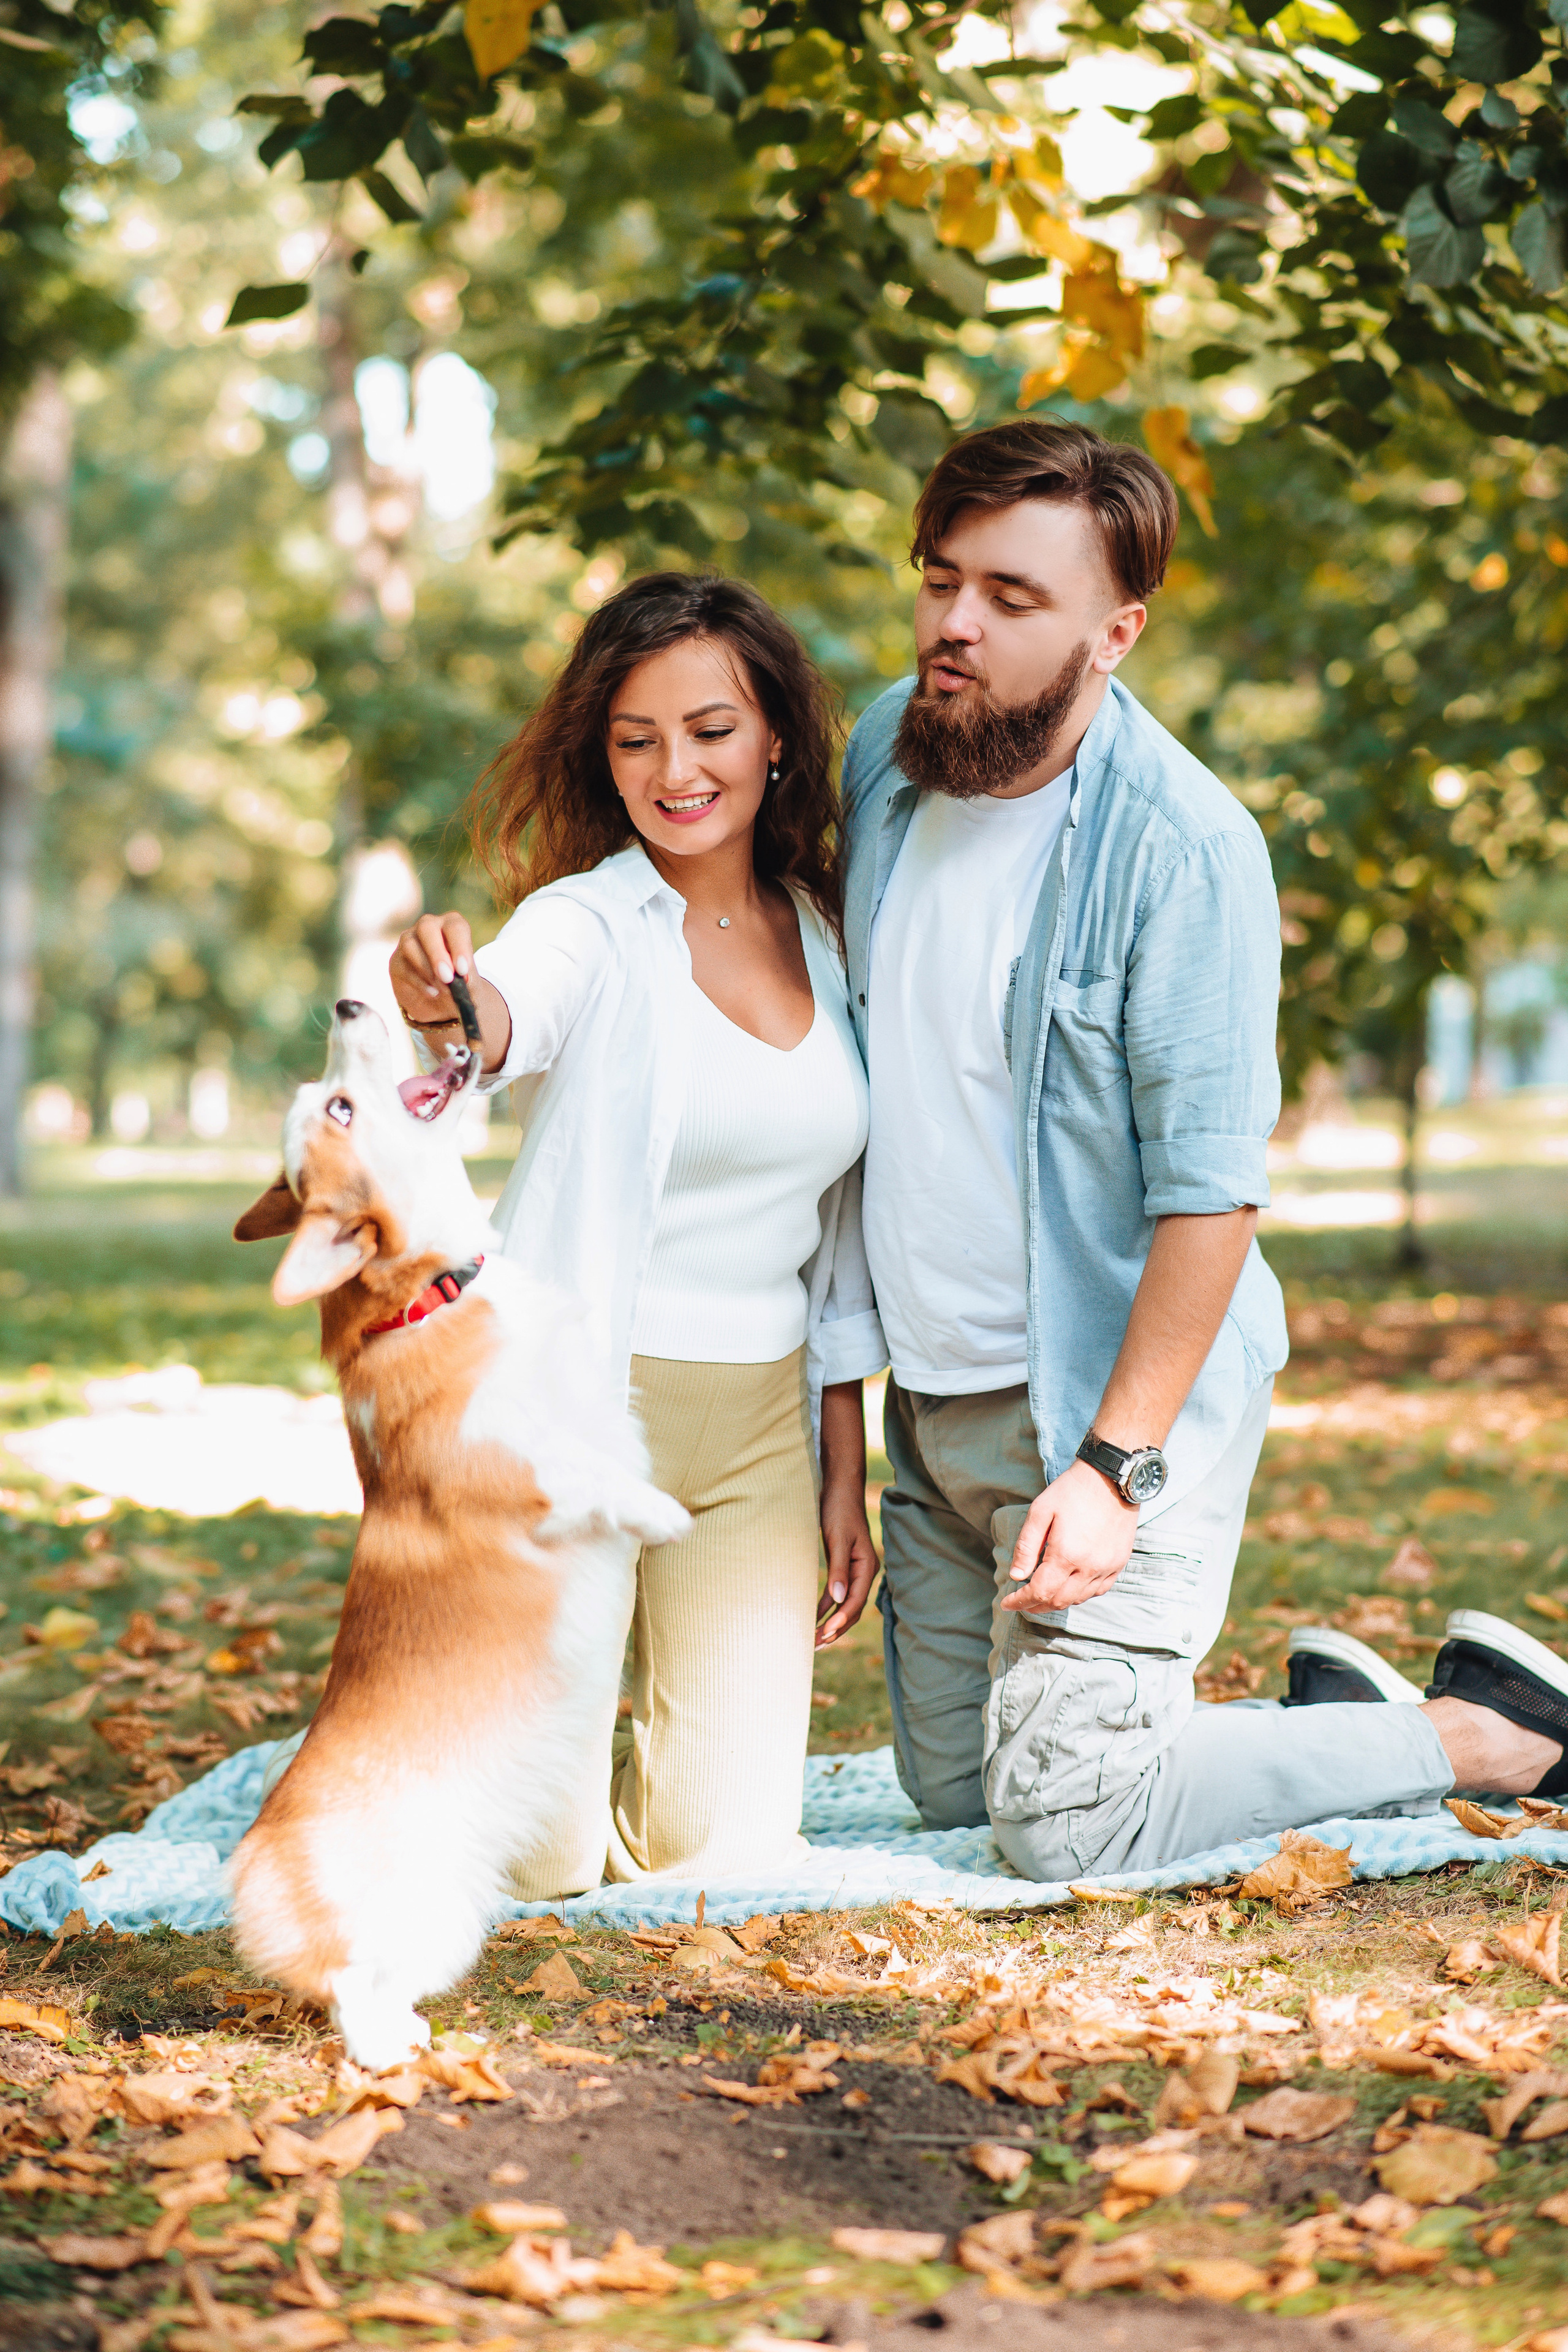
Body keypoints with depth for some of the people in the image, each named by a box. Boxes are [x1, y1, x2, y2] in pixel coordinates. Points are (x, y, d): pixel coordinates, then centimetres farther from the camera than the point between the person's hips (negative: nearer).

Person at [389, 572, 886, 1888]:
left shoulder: (827, 939, 7)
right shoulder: (589, 923, -10)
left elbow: (836, 1234, 13)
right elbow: (517, 1008, -36)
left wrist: (846, 1475, 12)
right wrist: (448, 1005, -60)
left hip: (761, 1423, 4)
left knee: (728, 1848, -2)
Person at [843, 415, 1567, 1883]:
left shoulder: (1184, 846, -20)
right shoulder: (883, 753, 2)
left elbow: (1210, 1191, -20)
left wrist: (1116, 1461, -23)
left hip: (1112, 1390, -7)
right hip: (934, 1396, 7)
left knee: (1063, 1821, -10)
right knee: (951, 1790, 14)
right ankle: (1326, 1714, 31)